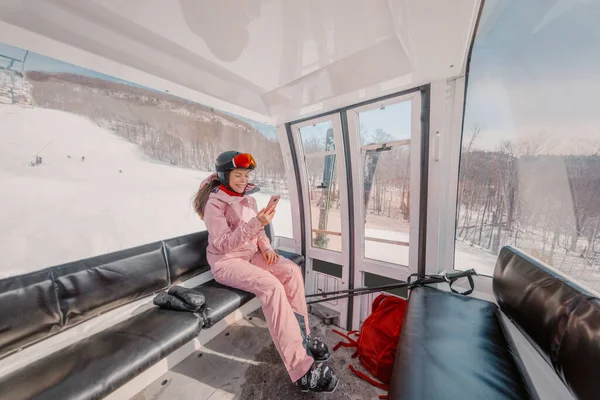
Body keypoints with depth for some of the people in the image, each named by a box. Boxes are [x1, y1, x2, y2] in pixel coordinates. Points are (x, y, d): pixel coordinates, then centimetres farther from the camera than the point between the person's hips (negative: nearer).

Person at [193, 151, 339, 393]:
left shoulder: (248, 198, 9)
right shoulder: (214, 203, -11)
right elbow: (223, 243, -21)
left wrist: (265, 246, -5)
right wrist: (256, 223, -32)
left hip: (252, 254, 6)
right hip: (226, 262, -6)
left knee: (292, 271, -17)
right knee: (270, 285, -30)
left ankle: (301, 335, -3)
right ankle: (301, 369, -22)